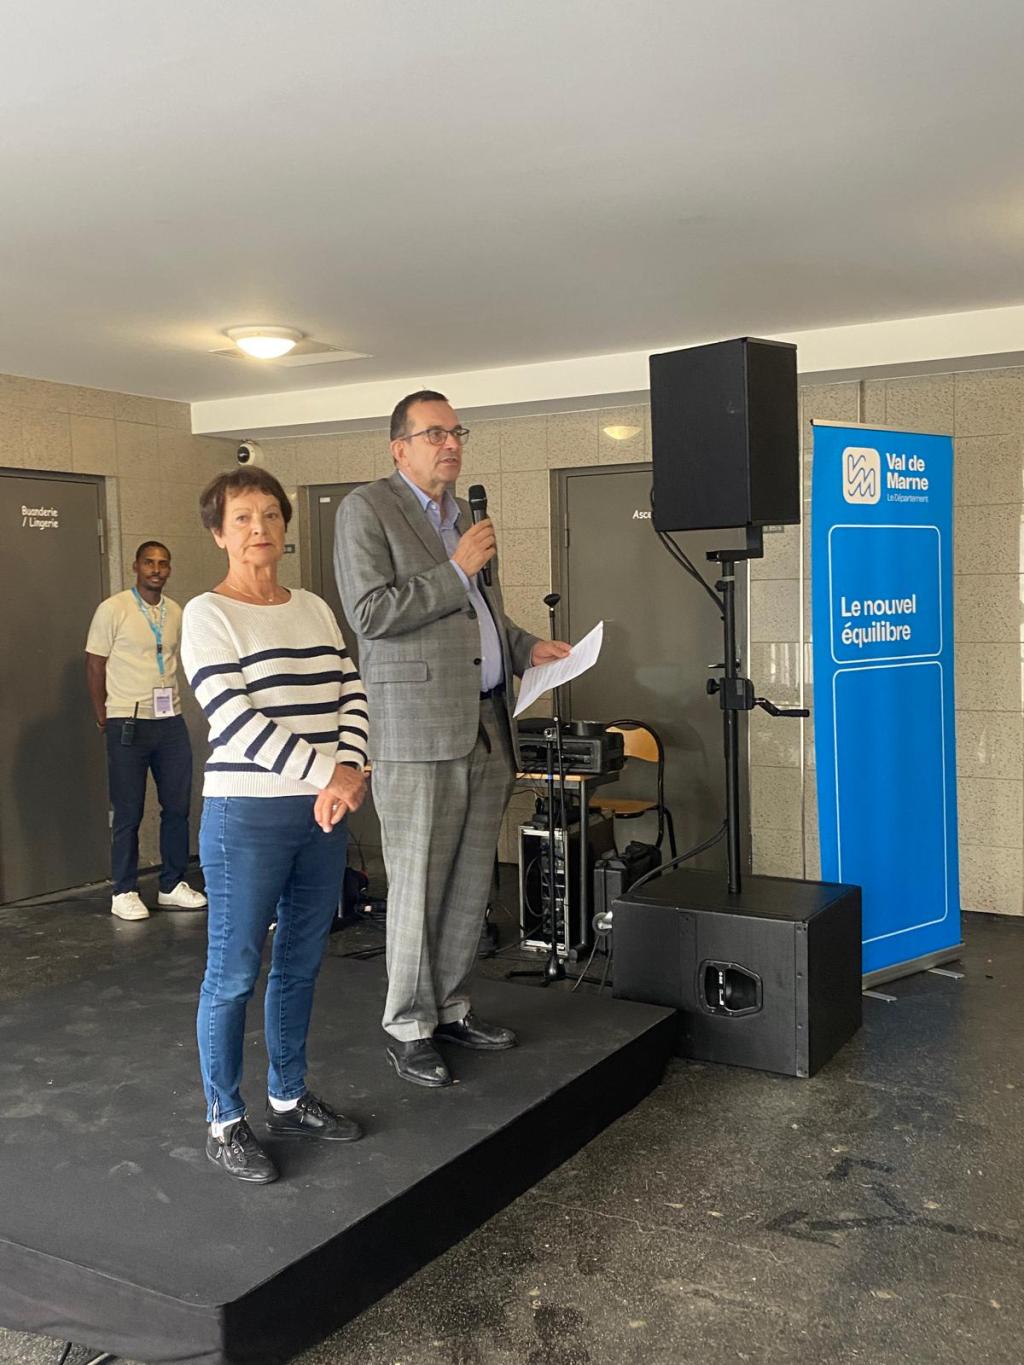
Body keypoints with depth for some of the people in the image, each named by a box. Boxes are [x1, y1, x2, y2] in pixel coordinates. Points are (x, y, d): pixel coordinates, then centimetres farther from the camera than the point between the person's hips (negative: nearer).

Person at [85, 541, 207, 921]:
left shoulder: (175, 612, 9)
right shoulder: (113, 609, -6)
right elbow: (94, 665, -2)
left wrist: (168, 702, 10)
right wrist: (103, 717, -1)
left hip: (171, 720, 5)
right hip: (128, 723, -5)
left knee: (177, 806, 8)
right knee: (128, 812, 2)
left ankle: (173, 886, 21)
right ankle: (124, 893, 13)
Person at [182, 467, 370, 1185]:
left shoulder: (314, 608, 12)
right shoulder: (208, 614, -7)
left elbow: (352, 692, 6)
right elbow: (235, 720, -16)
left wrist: (349, 772, -11)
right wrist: (327, 772, -19)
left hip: (325, 811, 6)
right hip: (248, 815, -6)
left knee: (301, 963, 15)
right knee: (235, 972, 3)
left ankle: (289, 1099, 31)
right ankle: (225, 1123, 18)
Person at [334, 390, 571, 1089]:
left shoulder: (466, 515, 21)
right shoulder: (366, 508, -2)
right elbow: (369, 613, -13)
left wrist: (528, 646, 13)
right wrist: (456, 570, -13)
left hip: (487, 723, 7)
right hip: (417, 729, -7)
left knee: (472, 882, 12)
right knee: (419, 886, -1)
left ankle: (451, 1006, 26)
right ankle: (409, 1026, 13)